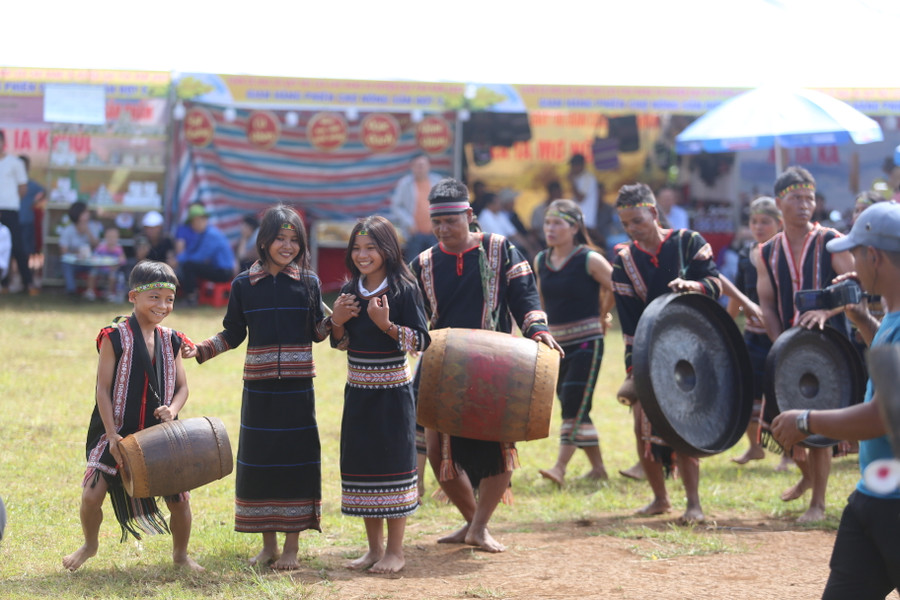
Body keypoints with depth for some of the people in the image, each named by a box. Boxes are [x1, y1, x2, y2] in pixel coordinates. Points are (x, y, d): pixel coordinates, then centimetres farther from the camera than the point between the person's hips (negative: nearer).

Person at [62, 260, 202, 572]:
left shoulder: (170, 341, 4)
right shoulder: (115, 337, -9)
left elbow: (182, 386, 9)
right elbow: (103, 388, -9)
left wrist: (172, 409, -14)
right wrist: (111, 435, -15)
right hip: (118, 433, -3)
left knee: (180, 499, 0)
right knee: (92, 495, -8)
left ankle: (180, 554, 25)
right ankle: (90, 544, 22)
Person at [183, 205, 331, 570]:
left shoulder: (309, 282, 2)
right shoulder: (244, 285, 3)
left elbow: (317, 332, 3)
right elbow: (233, 335, 9)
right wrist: (200, 351, -4)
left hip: (297, 385, -1)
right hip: (259, 386, 1)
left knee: (296, 458, 0)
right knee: (259, 460, 4)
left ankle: (292, 546, 10)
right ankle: (268, 545, 17)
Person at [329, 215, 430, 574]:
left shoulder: (405, 290, -10)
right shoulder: (350, 291, 6)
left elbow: (421, 342, -13)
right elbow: (340, 343, 13)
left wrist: (387, 324, -25)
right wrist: (337, 321, -7)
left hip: (392, 391, -6)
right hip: (358, 392, 6)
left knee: (393, 464, -1)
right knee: (361, 464, 8)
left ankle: (395, 550, 8)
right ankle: (374, 548, 19)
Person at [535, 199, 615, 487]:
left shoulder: (590, 260, -10)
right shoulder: (541, 261, 7)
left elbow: (617, 289, -4)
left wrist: (601, 317, 8)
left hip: (586, 342, -7)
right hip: (556, 344, 7)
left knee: (575, 405, -13)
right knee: (572, 407, 9)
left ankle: (560, 467, -17)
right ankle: (598, 467, 19)